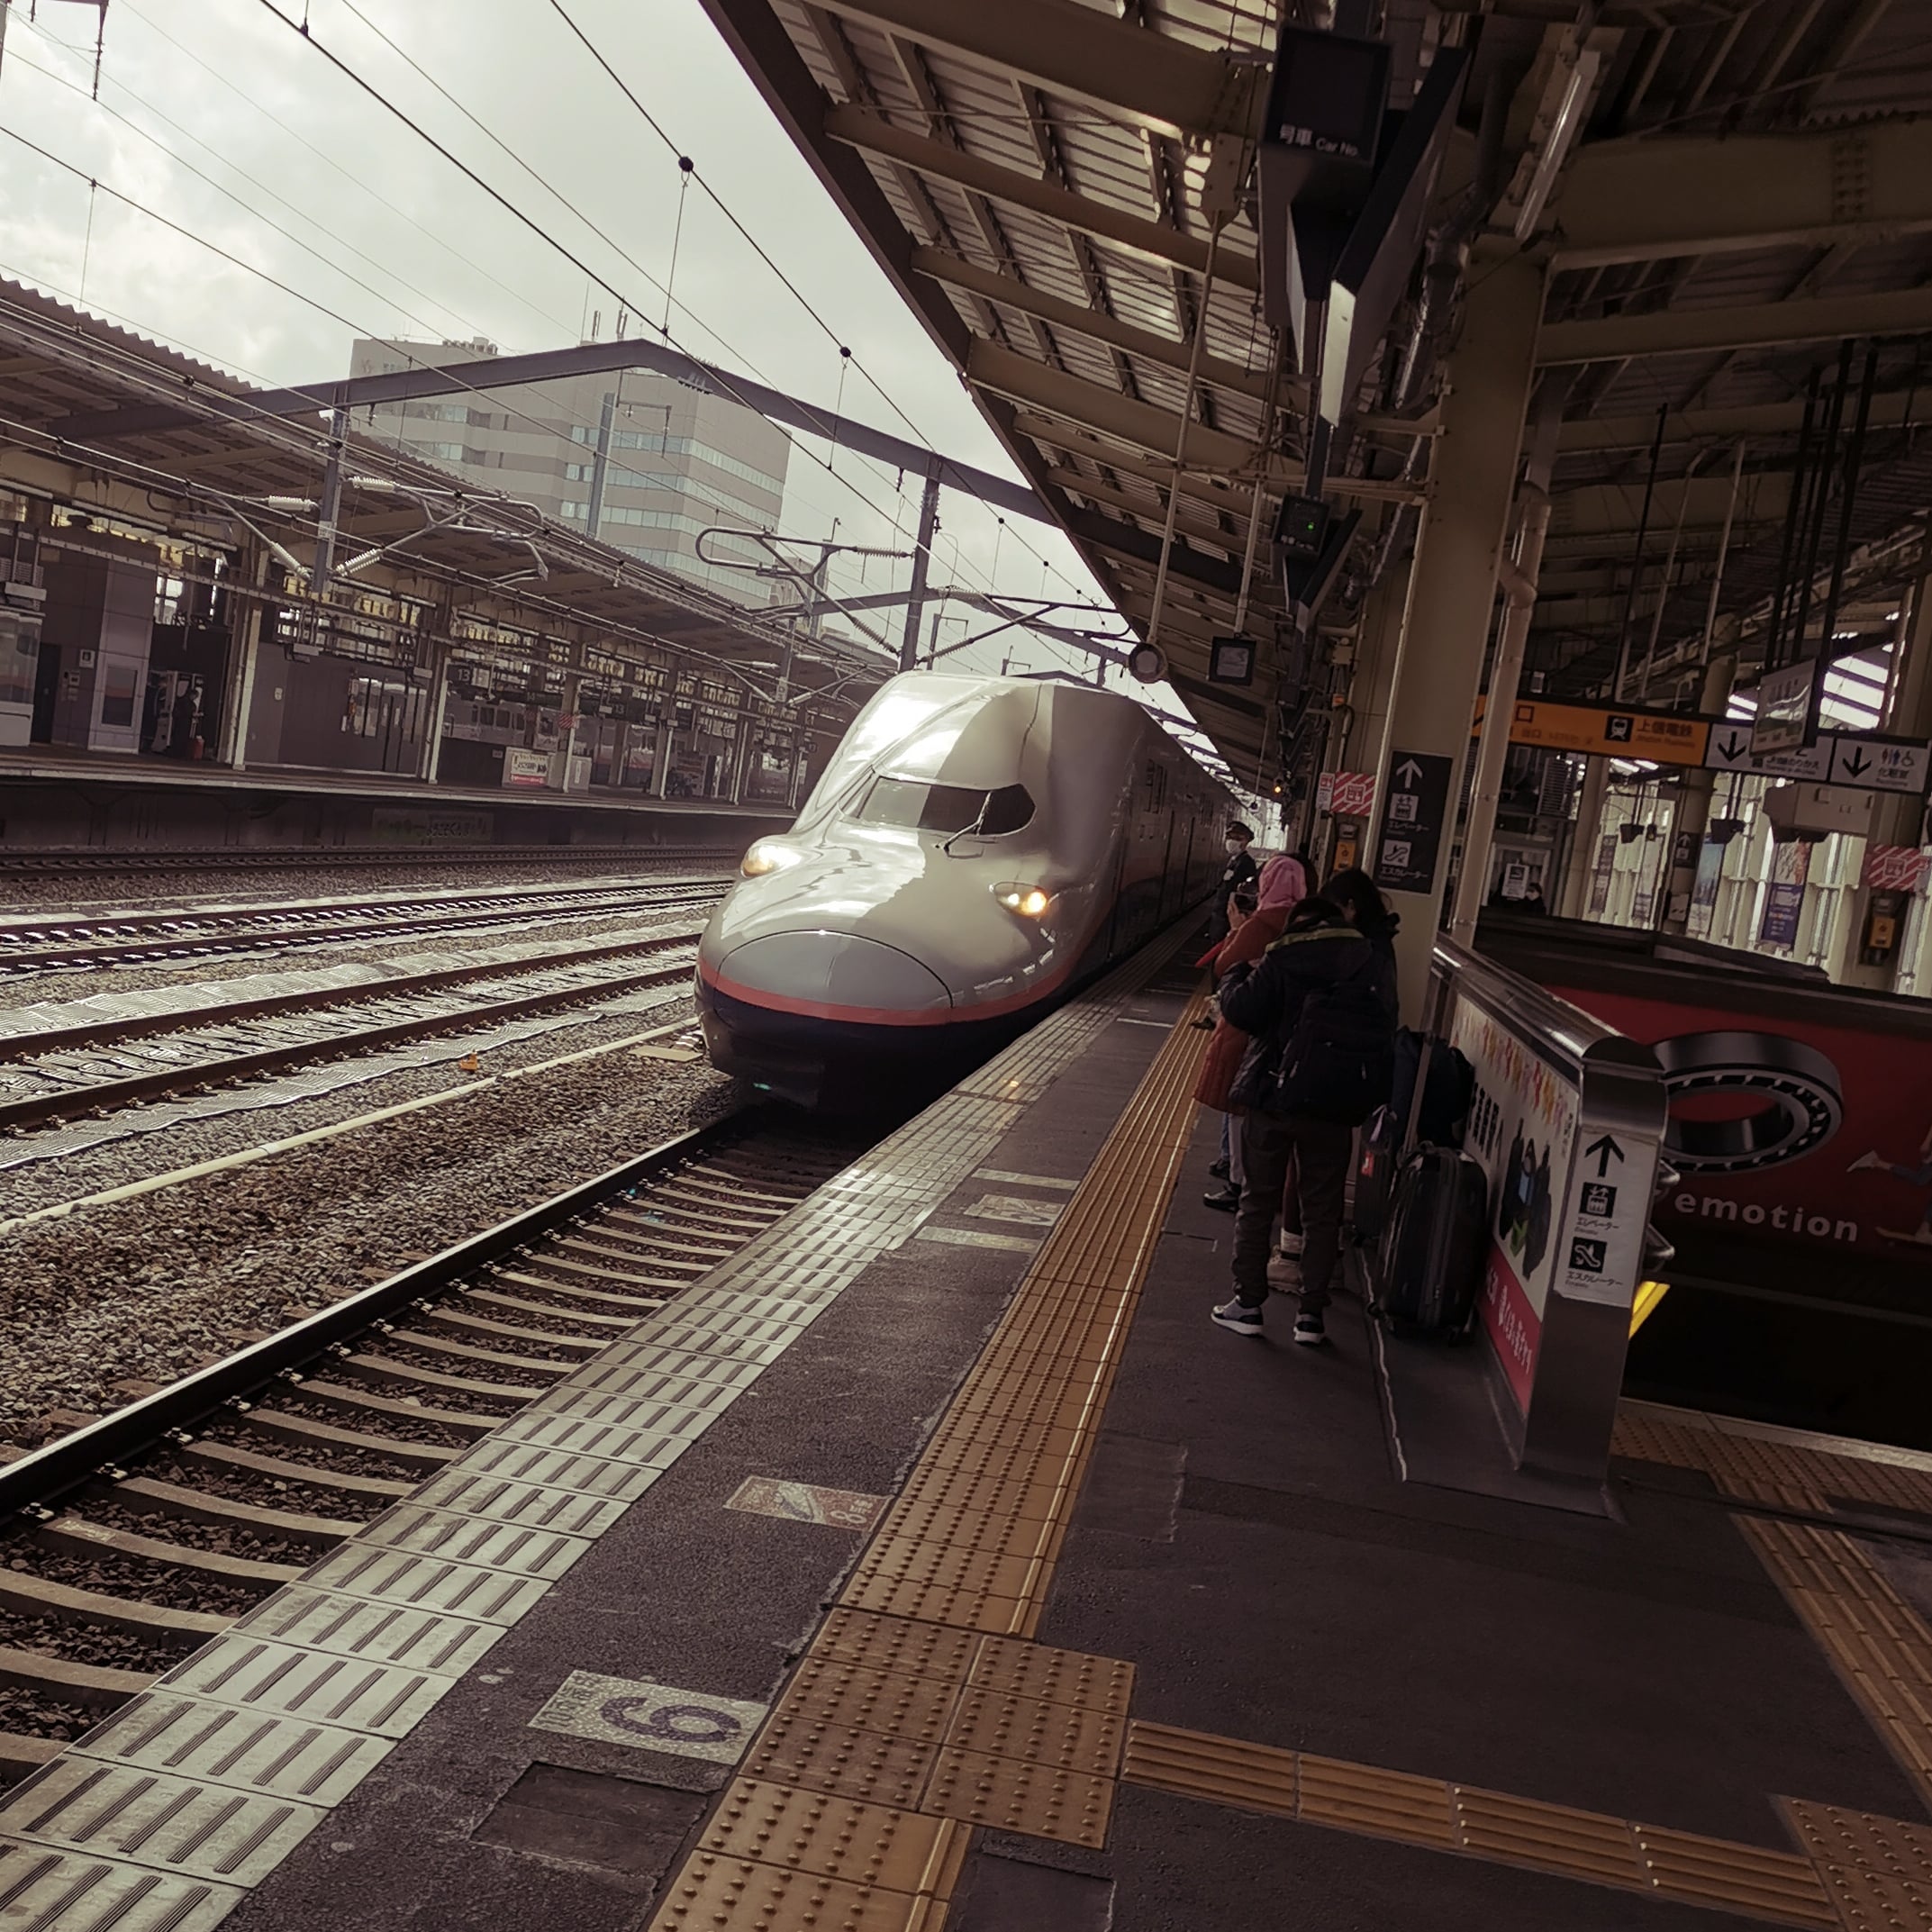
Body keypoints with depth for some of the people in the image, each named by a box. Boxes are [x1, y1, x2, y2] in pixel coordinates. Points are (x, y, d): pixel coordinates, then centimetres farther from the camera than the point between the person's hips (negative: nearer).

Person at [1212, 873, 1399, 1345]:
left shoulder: (1285, 956, -7)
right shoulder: (1375, 959, 1)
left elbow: (1243, 1010, -8)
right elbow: (1383, 1028, 7)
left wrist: (1233, 978, 9)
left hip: (1275, 1097, -1)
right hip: (1335, 1106, 2)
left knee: (1257, 1203, 11)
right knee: (1322, 1212, 11)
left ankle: (1248, 1303, 13)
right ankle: (1311, 1314, 12)